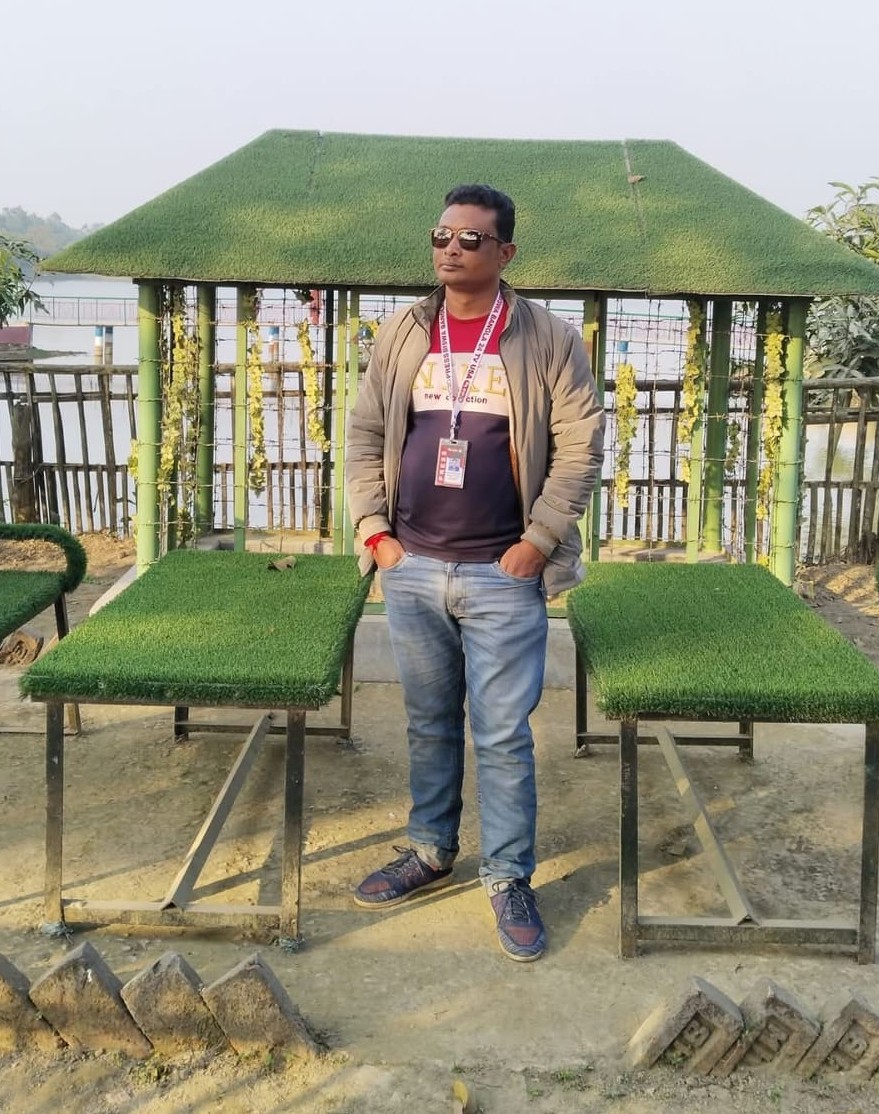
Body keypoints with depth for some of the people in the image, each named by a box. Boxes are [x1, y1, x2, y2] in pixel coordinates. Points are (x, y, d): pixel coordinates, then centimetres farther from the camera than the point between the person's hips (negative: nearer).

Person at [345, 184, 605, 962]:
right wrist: (374, 530, 1)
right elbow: (366, 434, 10)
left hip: (503, 577, -3)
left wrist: (538, 542, -10)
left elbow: (581, 447, -4)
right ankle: (430, 853, 33)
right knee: (429, 723, 16)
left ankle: (510, 879, 18)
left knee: (503, 735, 2)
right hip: (412, 570, 3)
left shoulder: (550, 339, -3)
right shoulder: (401, 334, 7)